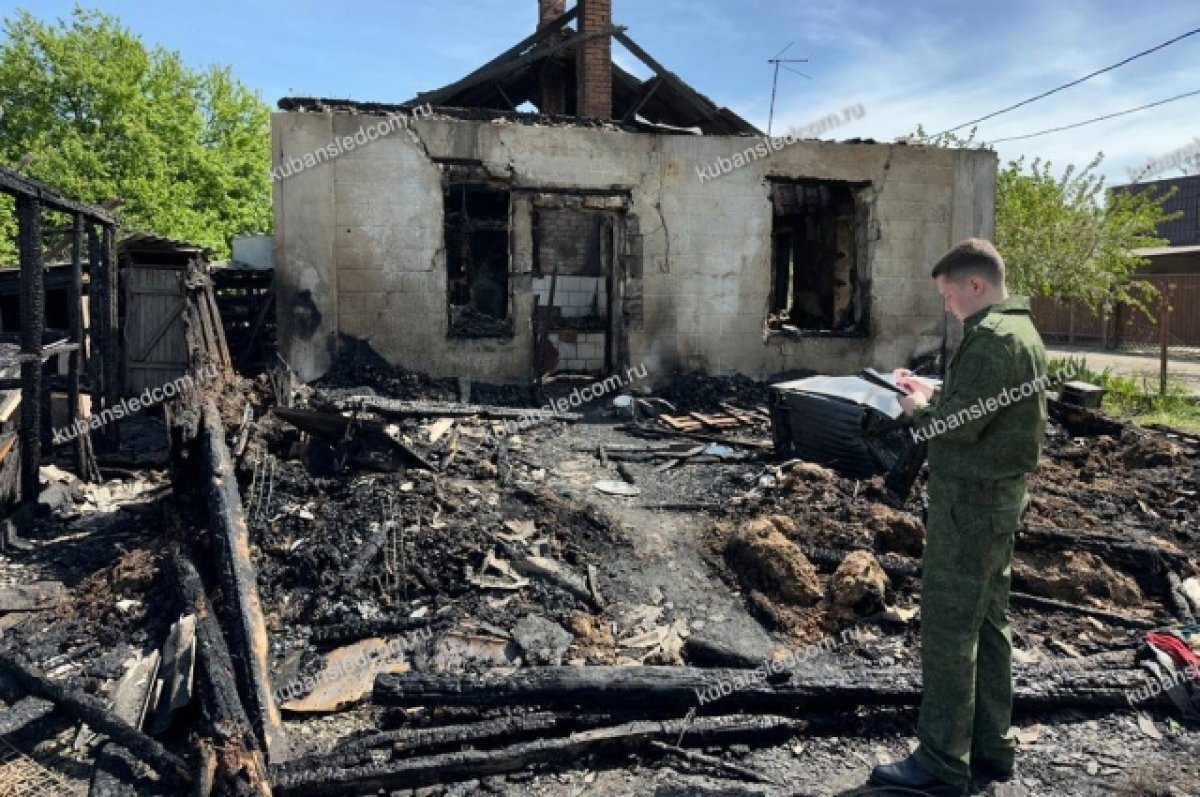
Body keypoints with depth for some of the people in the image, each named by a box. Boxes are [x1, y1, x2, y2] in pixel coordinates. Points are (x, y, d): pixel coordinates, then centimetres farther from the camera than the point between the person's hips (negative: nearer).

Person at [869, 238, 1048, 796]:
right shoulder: (1021, 331, 14)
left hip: (969, 500, -10)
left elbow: (960, 424, -23)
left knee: (947, 630, -2)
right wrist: (934, 393, 8)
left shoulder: (992, 338, -19)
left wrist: (919, 410, -5)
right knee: (986, 625, 15)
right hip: (1000, 497, 10)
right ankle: (990, 750, 26)